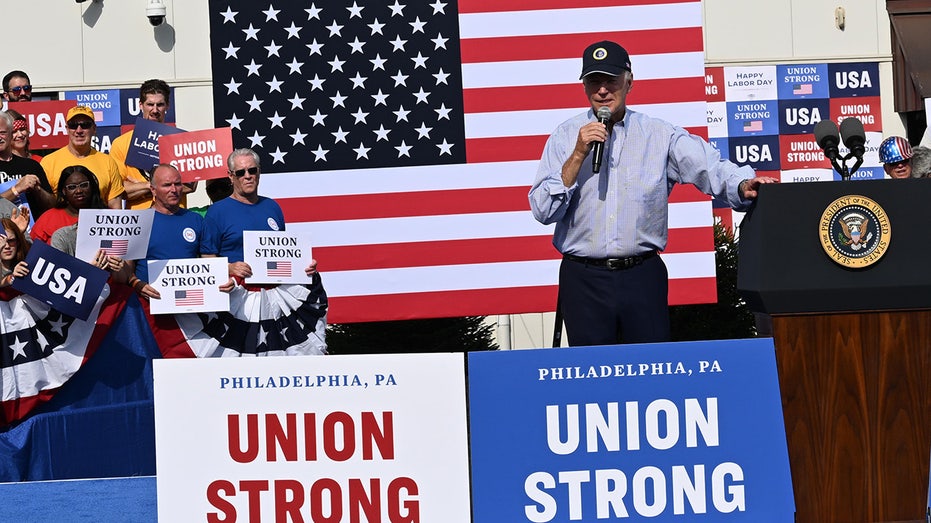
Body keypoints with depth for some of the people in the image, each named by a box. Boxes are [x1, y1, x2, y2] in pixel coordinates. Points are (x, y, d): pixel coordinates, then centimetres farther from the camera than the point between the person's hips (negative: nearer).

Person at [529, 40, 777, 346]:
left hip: (643, 276, 0)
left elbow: (709, 168, -5)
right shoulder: (565, 136, 5)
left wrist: (742, 186, -27)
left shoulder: (660, 135, 6)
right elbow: (542, 211, -3)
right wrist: (579, 155, -11)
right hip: (584, 280, 0)